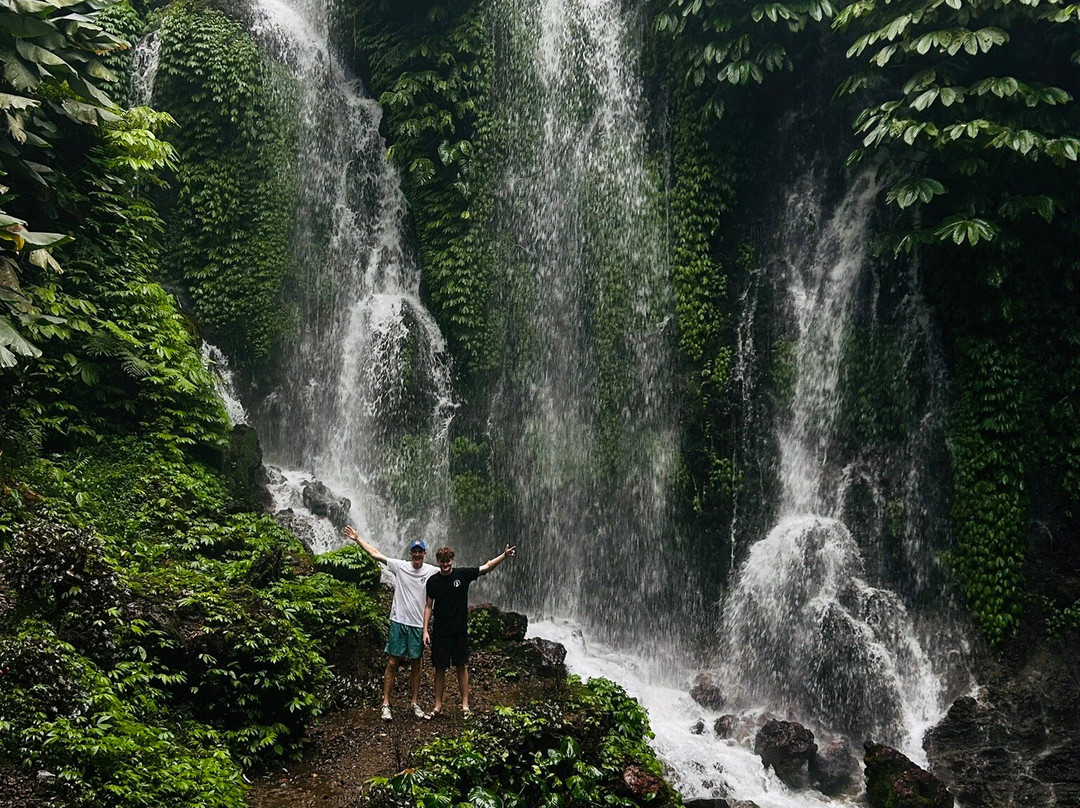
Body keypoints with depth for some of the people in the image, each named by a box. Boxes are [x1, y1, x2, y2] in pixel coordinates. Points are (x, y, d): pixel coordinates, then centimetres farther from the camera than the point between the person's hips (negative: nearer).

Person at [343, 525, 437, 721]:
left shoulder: (431, 571, 1)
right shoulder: (400, 567, -1)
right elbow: (376, 554, -1)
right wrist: (357, 539, -3)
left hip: (418, 624, 1)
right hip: (399, 622, -1)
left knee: (417, 664, 8)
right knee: (393, 662, -1)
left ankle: (415, 704, 18)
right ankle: (386, 704, 5)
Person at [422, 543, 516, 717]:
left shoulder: (462, 574, -3)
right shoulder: (432, 581, 0)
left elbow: (486, 567, -7)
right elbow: (429, 606, 5)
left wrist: (504, 555, -19)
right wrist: (425, 630, -1)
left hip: (460, 630, 0)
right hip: (440, 632, 0)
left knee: (461, 666, 5)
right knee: (440, 669, 4)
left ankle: (465, 704, 11)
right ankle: (438, 706, 13)